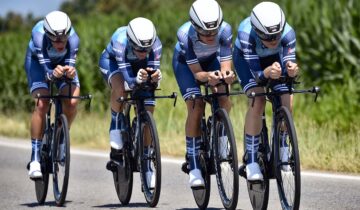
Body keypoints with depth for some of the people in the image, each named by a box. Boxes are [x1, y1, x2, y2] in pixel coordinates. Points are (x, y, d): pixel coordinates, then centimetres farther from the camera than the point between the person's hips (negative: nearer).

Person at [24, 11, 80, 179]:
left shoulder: (73, 39, -34)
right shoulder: (39, 35, -39)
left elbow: (70, 64, -32)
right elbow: (46, 71, -39)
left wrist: (70, 71, -56)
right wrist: (53, 73, -61)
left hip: (63, 61, 2)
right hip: (38, 60, -2)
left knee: (72, 102, -21)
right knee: (41, 104, -22)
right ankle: (35, 158, -15)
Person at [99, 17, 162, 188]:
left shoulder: (155, 44, -34)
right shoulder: (120, 41, -40)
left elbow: (154, 69, -34)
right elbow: (128, 78, -42)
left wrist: (156, 76, -56)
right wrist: (137, 80, -63)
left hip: (139, 66, 3)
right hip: (111, 61, -2)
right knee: (120, 88, -37)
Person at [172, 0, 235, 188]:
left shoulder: (225, 31, -34)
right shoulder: (185, 34, -38)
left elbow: (225, 67, -32)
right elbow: (196, 73, -33)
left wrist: (226, 75, -55)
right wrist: (208, 76, -55)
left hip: (212, 61, 2)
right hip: (185, 63, -2)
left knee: (224, 101, -21)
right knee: (196, 106, -21)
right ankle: (194, 167, -16)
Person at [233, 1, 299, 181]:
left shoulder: (288, 33, -35)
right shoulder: (246, 33, -40)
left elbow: (289, 63, -30)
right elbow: (256, 74, -37)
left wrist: (291, 69, -54)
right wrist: (268, 72, -59)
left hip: (275, 58, 3)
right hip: (245, 58, -2)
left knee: (286, 103, -16)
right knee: (257, 101, -25)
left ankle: (281, 148, 10)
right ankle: (251, 160, -18)